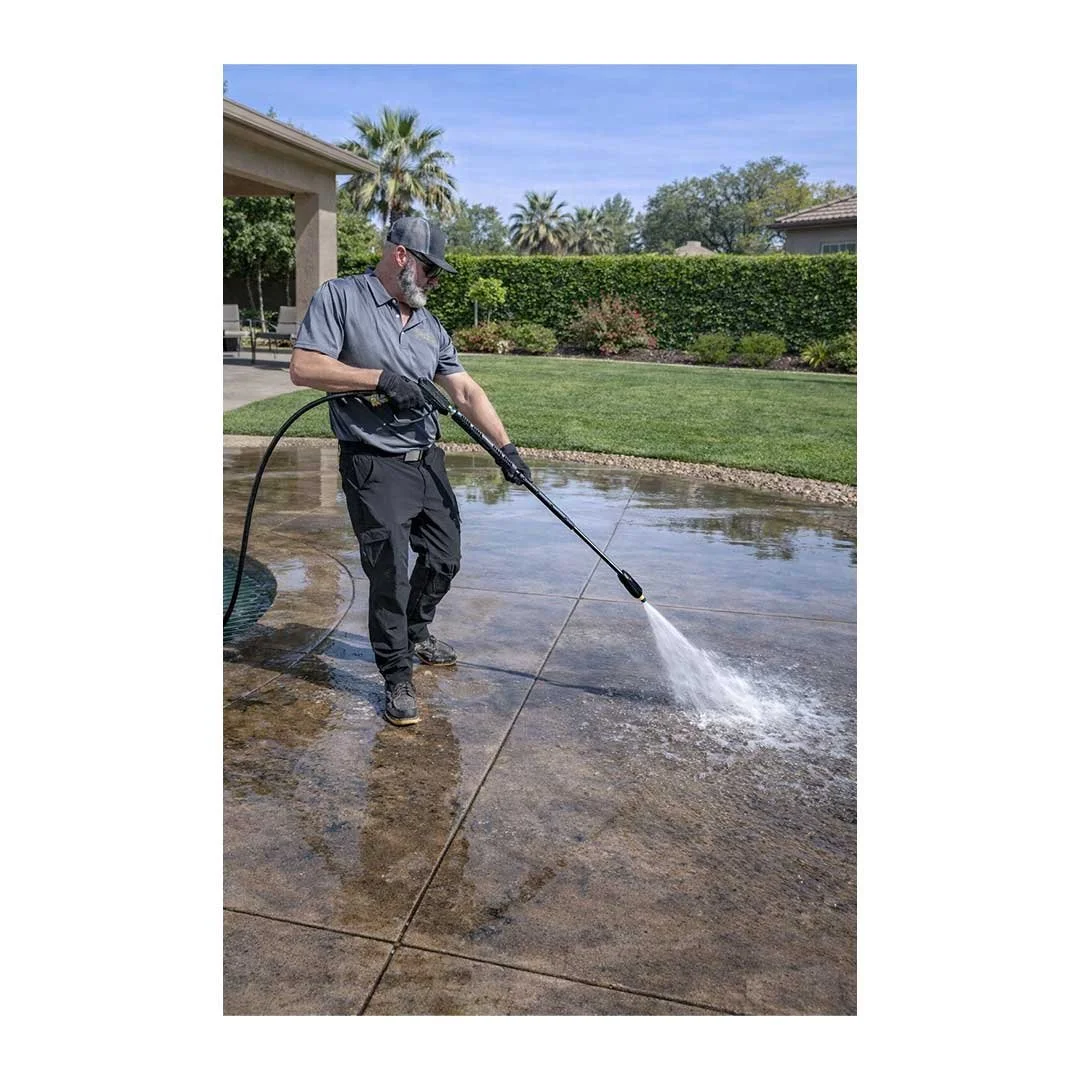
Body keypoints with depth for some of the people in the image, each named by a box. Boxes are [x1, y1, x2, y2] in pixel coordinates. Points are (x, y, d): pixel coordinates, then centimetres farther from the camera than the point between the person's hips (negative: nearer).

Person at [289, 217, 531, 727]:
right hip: (374, 468, -7)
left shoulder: (428, 324, 14)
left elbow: (465, 391, 10)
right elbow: (302, 367, -14)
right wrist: (380, 377, -18)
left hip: (428, 462, 7)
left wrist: (505, 445, 0)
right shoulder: (340, 297, -4)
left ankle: (417, 632, 43)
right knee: (389, 573, -6)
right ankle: (397, 678, 12)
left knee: (445, 559, 15)